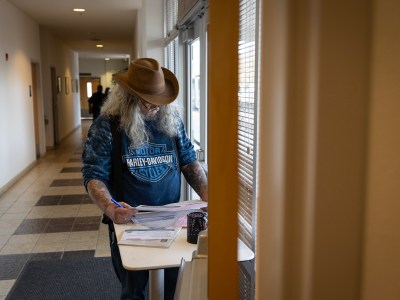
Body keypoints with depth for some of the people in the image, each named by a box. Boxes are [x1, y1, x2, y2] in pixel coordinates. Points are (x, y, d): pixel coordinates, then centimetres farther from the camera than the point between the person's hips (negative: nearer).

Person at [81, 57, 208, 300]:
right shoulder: (106, 127, -9)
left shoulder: (172, 120, 1)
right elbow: (94, 176, -11)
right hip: (128, 223, -2)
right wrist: (110, 208, -29)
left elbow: (189, 161, 7)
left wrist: (208, 195, -7)